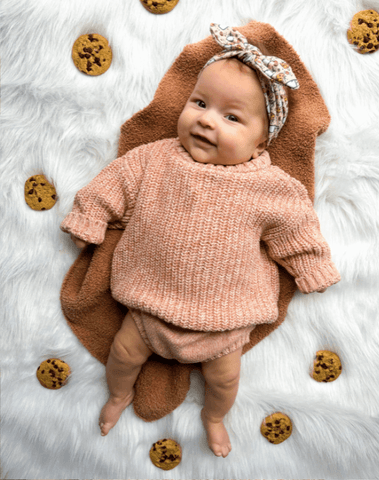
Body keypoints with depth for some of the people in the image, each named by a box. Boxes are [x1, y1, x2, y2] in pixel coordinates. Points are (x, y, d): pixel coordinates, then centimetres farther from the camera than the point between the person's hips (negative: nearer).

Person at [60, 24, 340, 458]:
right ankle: (120, 394, 48)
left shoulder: (271, 189, -15)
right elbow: (110, 187, 1)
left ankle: (214, 417, 48)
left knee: (224, 376, 11)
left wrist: (312, 269, 7)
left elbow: (296, 230, -1)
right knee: (124, 350, 12)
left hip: (226, 313, -1)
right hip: (154, 300, 1)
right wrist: (86, 222, 6)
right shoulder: (154, 159, -11)